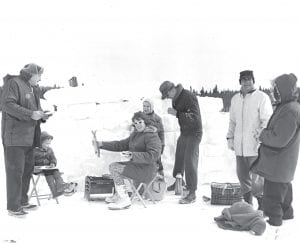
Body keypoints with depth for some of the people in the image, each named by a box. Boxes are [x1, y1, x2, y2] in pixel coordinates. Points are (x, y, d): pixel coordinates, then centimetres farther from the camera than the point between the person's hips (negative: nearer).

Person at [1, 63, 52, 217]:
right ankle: (13, 207, 4)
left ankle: (22, 201, 26)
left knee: (28, 169, 14)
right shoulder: (14, 83, -8)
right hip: (15, 136, -9)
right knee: (15, 171, -5)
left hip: (28, 137, 9)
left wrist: (42, 116, 7)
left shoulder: (32, 89, 21)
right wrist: (30, 114, -22)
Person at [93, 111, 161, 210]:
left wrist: (133, 156, -35)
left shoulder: (152, 136, -14)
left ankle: (124, 200, -12)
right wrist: (102, 144, 4)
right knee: (113, 165, 15)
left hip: (146, 170, -10)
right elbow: (121, 145, 14)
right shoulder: (135, 134, 14)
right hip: (137, 166, 10)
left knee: (114, 168, -16)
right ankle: (119, 195, 21)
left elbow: (153, 155, -26)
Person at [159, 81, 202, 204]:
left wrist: (177, 114, -30)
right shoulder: (175, 99, 7)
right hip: (184, 133, 9)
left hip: (194, 133, -9)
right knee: (179, 157, 17)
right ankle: (177, 183, 36)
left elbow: (195, 117, -28)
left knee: (190, 161, -12)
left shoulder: (189, 96, -21)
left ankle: (192, 193, -8)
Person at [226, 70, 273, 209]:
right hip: (239, 146, 6)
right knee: (242, 176, 13)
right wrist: (230, 138, 15)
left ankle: (263, 206, 16)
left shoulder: (262, 97, -5)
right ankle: (247, 204, 27)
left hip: (255, 146, -6)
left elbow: (267, 121, -10)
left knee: (256, 179, -4)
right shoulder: (235, 99, 14)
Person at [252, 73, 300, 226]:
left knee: (273, 191, 3)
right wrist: (264, 134, 2)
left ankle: (274, 218, 16)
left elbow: (279, 139, -28)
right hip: (283, 162, 10)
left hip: (278, 162, -10)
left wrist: (262, 135, -13)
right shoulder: (287, 107, 8)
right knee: (284, 186, 24)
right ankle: (287, 212, 40)